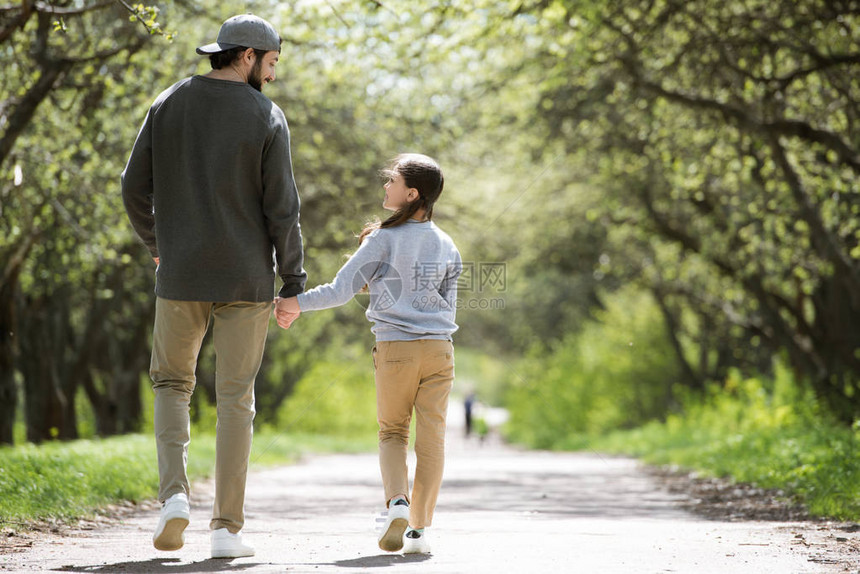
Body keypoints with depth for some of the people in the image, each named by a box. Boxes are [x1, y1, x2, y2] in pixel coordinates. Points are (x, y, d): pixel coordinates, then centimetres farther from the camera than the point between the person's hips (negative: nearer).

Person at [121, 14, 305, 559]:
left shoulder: (169, 104, 2)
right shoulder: (267, 118, -5)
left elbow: (135, 187, 4)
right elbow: (282, 208, -8)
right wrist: (294, 281, 1)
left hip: (181, 275, 2)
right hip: (246, 278, -2)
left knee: (172, 383, 18)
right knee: (236, 399, 5)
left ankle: (174, 493, -3)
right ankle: (227, 527, 3)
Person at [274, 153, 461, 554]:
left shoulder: (383, 240, -6)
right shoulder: (447, 247, 6)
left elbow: (341, 290, -7)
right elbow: (449, 309, 11)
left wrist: (296, 303, 4)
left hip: (395, 348, -2)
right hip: (439, 348, 2)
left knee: (392, 432, 12)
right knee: (431, 438, 5)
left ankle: (397, 501, -12)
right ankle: (420, 527, 3)